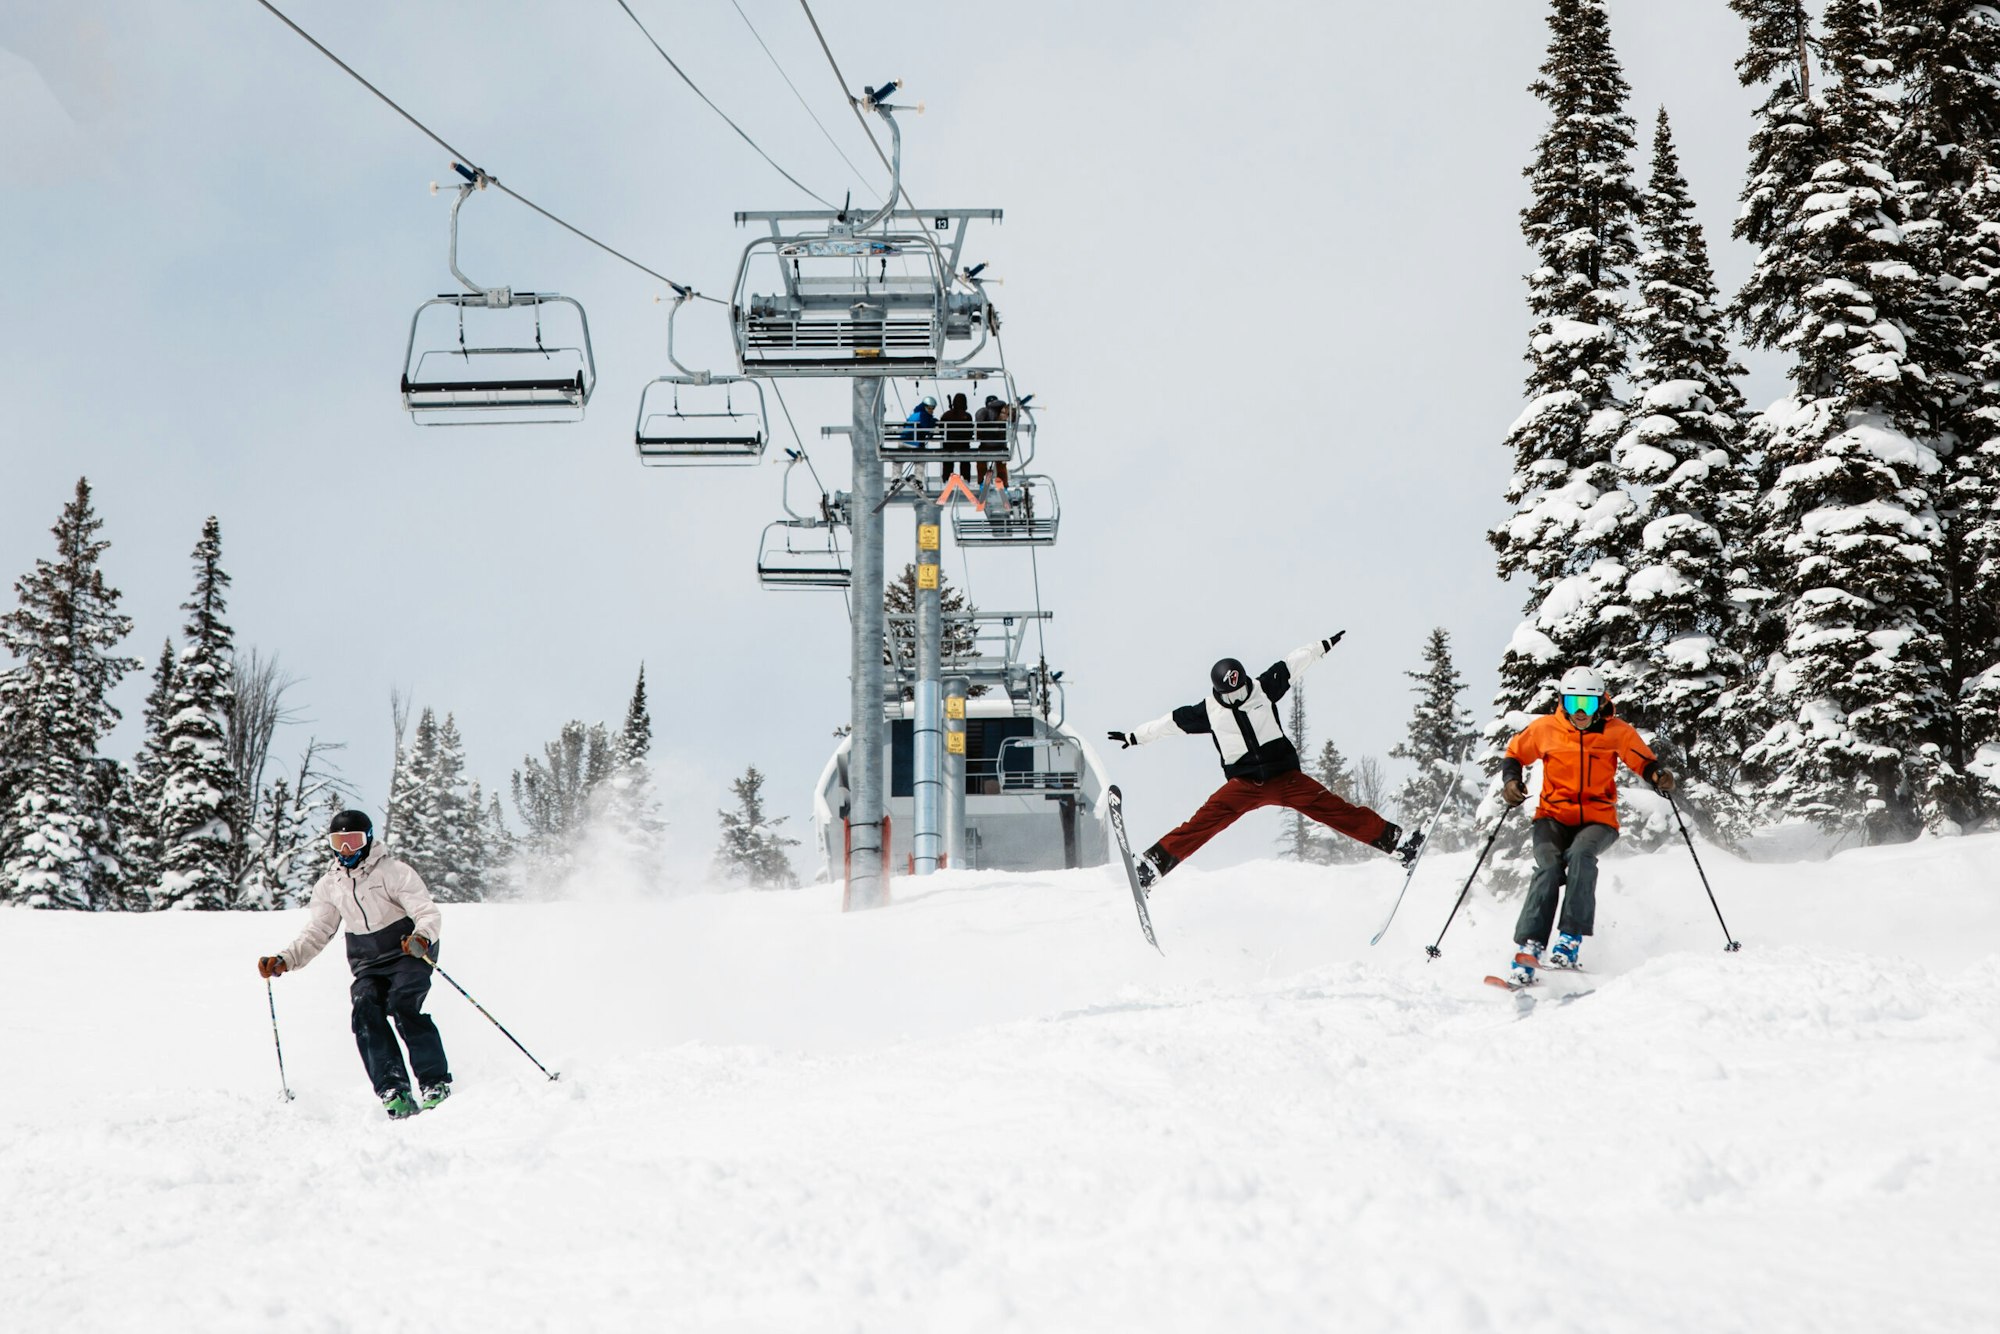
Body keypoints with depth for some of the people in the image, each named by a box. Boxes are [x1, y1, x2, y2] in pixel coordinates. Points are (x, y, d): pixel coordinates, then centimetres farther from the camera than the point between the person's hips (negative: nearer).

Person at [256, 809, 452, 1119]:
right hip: (367, 965, 5)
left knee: (403, 1005, -28)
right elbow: (315, 936, 11)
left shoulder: (393, 872, -10)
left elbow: (427, 911, -17)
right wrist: (283, 960, -6)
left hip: (409, 953, -5)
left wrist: (421, 936, -39)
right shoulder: (328, 886, 7)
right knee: (366, 1011, -22)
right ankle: (393, 1091, -27)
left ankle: (436, 1085, -23)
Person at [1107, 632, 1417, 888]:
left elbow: (1292, 663, 10)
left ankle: (1394, 841, -9)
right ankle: (1153, 864, -25)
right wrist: (1132, 737, 15)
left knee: (1335, 810, -11)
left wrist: (1325, 644, 14)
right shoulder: (1208, 711, 2)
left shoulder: (1263, 689, 1)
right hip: (1243, 784, 0)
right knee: (1205, 822, -20)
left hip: (1285, 777, 1)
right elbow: (1171, 722, 11)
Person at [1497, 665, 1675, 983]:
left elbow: (1644, 761, 12)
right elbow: (1514, 755, 15)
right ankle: (1528, 948, -32)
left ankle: (1571, 940, -36)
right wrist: (1511, 780, -5)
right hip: (1553, 816, 1)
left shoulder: (1617, 732, -1)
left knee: (1580, 854, -34)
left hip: (1597, 819, -1)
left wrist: (1659, 775, -10)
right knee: (1549, 867, -27)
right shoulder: (1545, 728, 0)